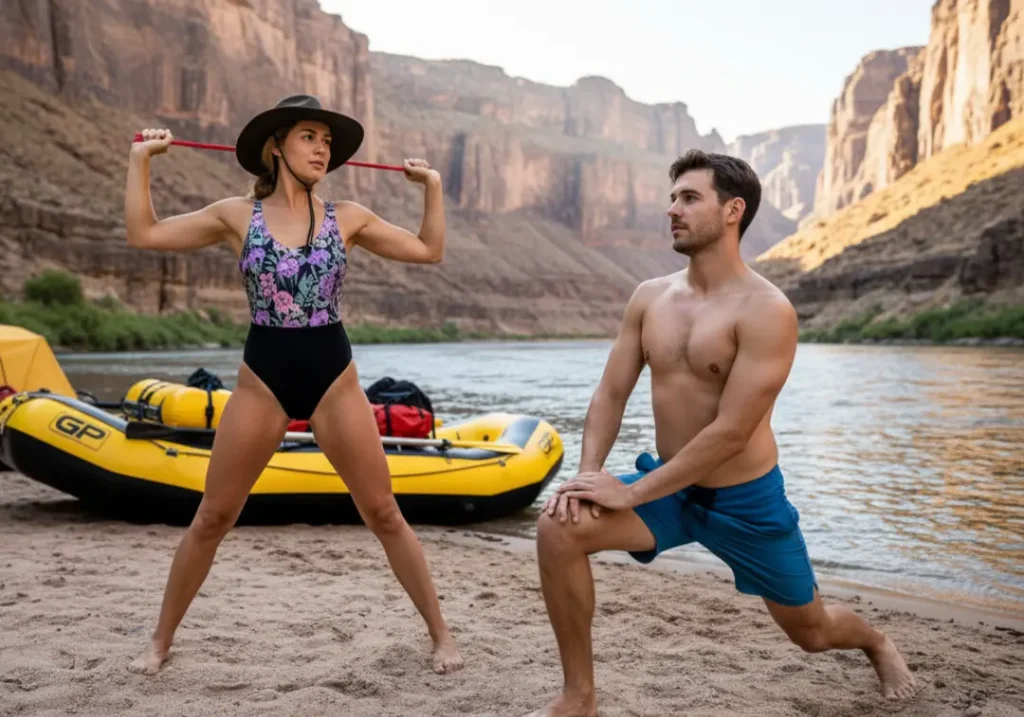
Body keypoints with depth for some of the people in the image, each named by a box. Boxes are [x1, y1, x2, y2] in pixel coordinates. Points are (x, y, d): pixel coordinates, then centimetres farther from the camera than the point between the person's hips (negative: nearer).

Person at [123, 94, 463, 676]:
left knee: (385, 515, 4)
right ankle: (161, 640, 27)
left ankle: (441, 633, 16)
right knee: (213, 518, 8)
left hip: (335, 381, 0)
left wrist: (433, 185, 5)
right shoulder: (237, 215, 2)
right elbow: (145, 234, 1)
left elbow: (430, 251, 8)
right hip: (263, 381, 0)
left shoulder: (348, 218, 3)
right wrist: (141, 159, 2)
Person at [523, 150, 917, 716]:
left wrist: (632, 492, -24)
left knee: (810, 631, 15)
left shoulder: (766, 310, -21)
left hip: (746, 501, -4)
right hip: (671, 487, 4)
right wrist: (590, 473, -17)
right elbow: (611, 394, 0)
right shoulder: (650, 297, -2)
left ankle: (876, 643, 56)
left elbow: (731, 432, -25)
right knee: (560, 527, -22)